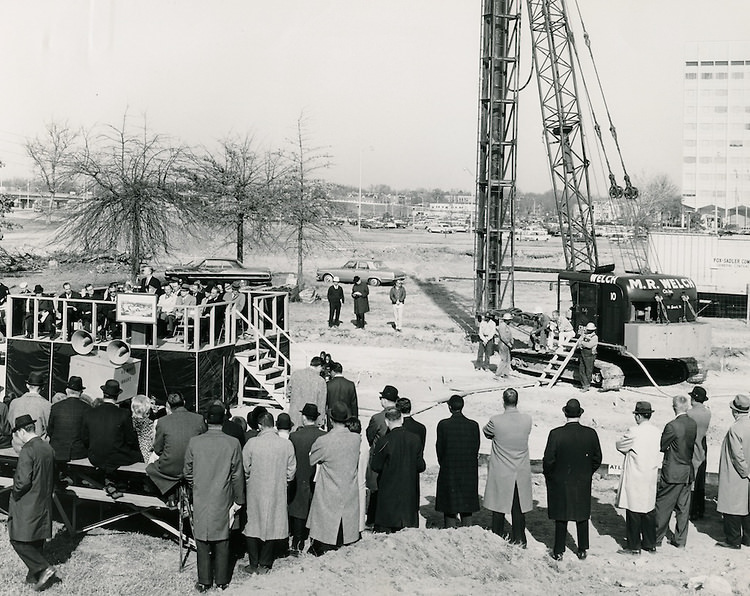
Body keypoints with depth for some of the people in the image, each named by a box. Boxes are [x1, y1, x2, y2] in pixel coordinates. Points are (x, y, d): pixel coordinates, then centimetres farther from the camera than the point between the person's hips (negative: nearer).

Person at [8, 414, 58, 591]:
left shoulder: (27, 451, -19)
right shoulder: (48, 448, 7)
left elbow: (23, 480, -23)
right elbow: (52, 478, 13)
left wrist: (15, 495, -6)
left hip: (27, 505, -8)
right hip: (44, 503, 8)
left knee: (18, 541, 0)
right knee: (37, 541, 15)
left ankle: (44, 568, -8)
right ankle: (35, 576, 22)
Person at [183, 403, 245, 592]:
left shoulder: (194, 442, -8)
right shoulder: (233, 444, -9)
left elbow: (187, 472, 2)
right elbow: (237, 476, -4)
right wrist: (238, 500, 6)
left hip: (200, 499, 0)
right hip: (223, 500, 0)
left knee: (202, 541, 9)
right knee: (222, 541, 11)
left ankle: (204, 582, 16)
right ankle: (221, 581, 19)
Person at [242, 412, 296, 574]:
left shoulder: (252, 443, -13)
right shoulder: (287, 445, -8)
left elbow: (244, 470, -4)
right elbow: (291, 472, -1)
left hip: (256, 492, -1)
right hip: (277, 494, 1)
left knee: (254, 526, 12)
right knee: (272, 526, 12)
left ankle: (254, 565, 18)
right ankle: (264, 564, 18)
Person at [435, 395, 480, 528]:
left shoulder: (443, 425, -10)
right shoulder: (473, 425, -4)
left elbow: (440, 448, -3)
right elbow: (476, 449, 0)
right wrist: (467, 465, 13)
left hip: (449, 472, -2)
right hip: (469, 474, 2)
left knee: (449, 511, 5)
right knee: (467, 510, 12)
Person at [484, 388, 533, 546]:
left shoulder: (496, 421, -18)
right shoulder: (527, 420, -9)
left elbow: (486, 432, 1)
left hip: (500, 473, -2)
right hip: (521, 473, 3)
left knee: (499, 508, 11)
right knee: (518, 508, 13)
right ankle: (519, 540, 20)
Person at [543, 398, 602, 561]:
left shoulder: (556, 434, -18)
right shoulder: (591, 434, -9)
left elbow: (548, 460, -14)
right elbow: (597, 459, 0)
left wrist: (549, 476, 4)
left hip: (560, 482, -2)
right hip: (583, 483, 2)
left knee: (561, 518, 10)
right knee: (582, 516, 17)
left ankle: (558, 552, 17)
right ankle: (582, 550, 26)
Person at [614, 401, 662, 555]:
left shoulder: (634, 431, -17)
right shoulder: (657, 432, 1)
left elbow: (620, 446, -7)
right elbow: (658, 454, 9)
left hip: (635, 478, -6)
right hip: (651, 478, 6)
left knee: (633, 513, 2)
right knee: (649, 512, 15)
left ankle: (634, 546, 7)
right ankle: (650, 544, 24)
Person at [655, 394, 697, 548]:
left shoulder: (672, 426, -21)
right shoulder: (693, 424, 0)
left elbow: (661, 446, -12)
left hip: (672, 473, -6)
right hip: (688, 472, 6)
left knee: (662, 507, 5)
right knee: (683, 507, 13)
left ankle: (656, 539, 13)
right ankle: (680, 540, 19)